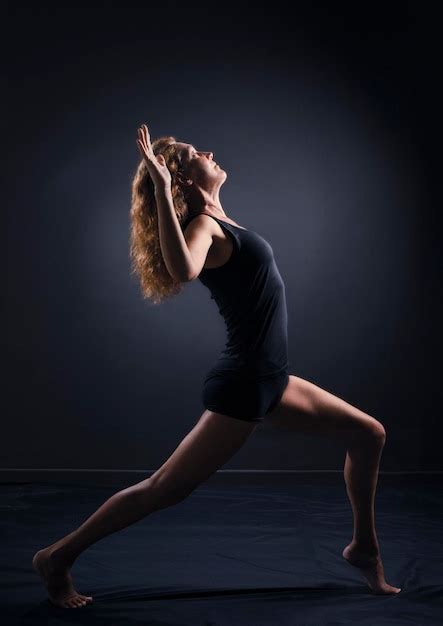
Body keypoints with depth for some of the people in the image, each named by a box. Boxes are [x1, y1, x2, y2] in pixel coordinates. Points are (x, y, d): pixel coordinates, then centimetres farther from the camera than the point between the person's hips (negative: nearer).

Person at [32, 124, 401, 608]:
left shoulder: (215, 220, 11)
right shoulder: (201, 224, -16)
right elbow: (184, 269, -40)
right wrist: (162, 190, -35)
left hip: (269, 379, 9)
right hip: (242, 385, -9)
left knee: (368, 434, 15)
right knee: (166, 489, -2)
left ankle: (364, 547, 29)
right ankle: (58, 556, 12)